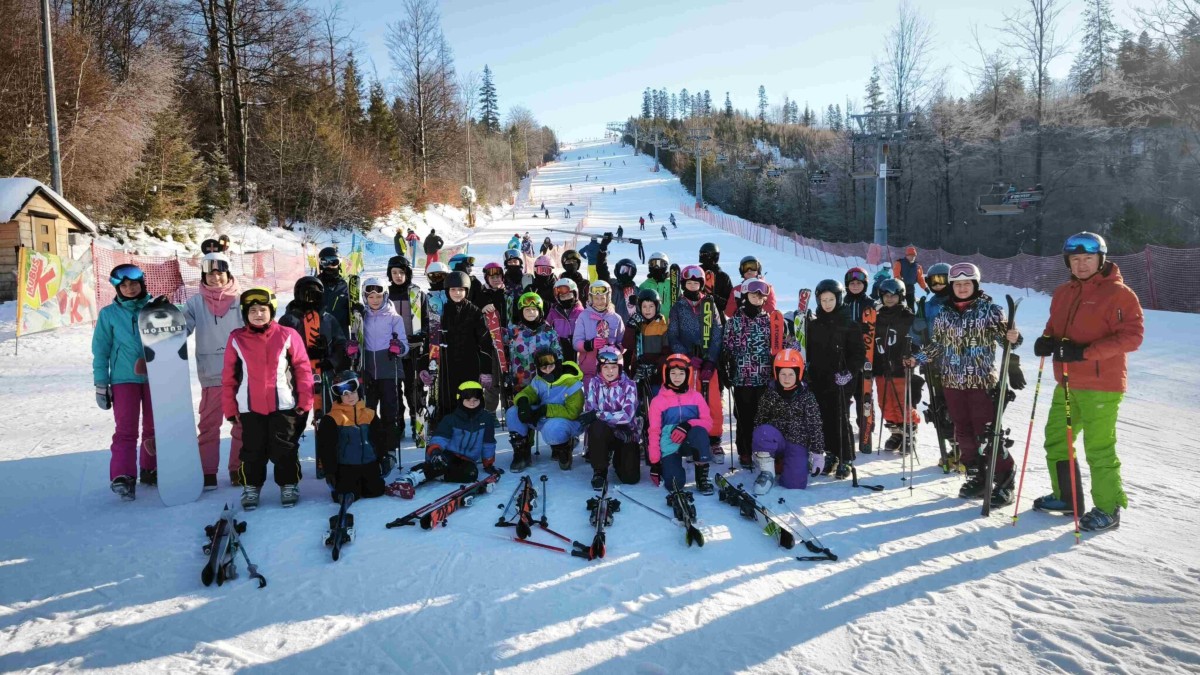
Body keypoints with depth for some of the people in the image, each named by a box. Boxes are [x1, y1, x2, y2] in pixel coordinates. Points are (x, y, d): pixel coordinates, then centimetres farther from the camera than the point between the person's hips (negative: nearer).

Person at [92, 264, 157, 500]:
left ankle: (150, 470, 21)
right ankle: (122, 477, -11)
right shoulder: (109, 314, 2)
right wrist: (101, 384, 0)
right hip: (124, 379, -2)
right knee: (126, 429, -9)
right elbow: (101, 351, 4)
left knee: (154, 427, 8)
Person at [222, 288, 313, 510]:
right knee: (253, 451, 10)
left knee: (284, 450, 6)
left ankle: (289, 487, 20)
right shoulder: (237, 339, 2)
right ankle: (251, 488, 25)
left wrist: (305, 400, -4)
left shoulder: (287, 335, -2)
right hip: (250, 407, 1)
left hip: (283, 405, -1)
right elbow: (229, 376, 5)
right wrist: (229, 407, 4)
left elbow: (303, 369, -1)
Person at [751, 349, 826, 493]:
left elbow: (815, 427, -2)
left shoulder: (807, 398, -2)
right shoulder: (769, 394, 1)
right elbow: (759, 421, 7)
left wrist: (818, 454, -5)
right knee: (764, 431, -35)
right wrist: (757, 450, 7)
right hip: (775, 441, 1)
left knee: (795, 484, -19)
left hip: (797, 444, 0)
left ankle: (783, 466, 17)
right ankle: (767, 472, -15)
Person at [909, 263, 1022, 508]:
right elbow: (936, 344, 16)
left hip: (982, 380, -5)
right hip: (953, 381, 5)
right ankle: (977, 478, 21)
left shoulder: (990, 310, -2)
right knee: (963, 432, 9)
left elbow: (1003, 332, -8)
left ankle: (1004, 481, 4)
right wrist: (917, 359, 8)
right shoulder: (944, 314, 9)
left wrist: (1012, 337, -29)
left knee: (987, 432, -7)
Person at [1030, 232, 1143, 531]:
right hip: (1067, 384, 7)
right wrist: (1047, 341, -2)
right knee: (1055, 440, 14)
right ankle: (1065, 496, 29)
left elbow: (1132, 335, -14)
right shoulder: (1063, 293, 12)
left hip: (1102, 386, -7)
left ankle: (1108, 509, 11)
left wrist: (1086, 352, -22)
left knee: (1099, 448, -3)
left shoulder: (1118, 293, -8)